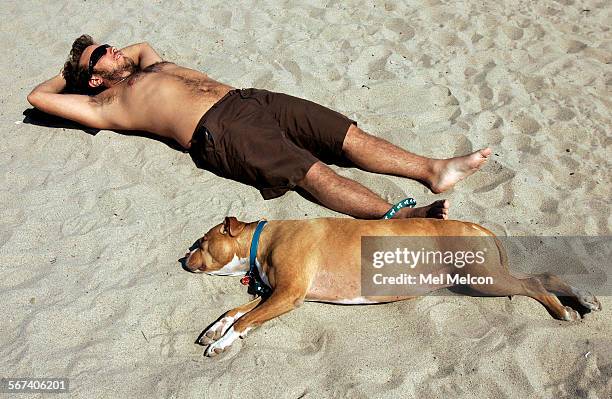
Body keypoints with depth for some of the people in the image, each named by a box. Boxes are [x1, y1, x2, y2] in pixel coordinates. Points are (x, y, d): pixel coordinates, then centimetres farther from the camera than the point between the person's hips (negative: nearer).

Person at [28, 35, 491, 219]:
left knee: (348, 134, -9)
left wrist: (121, 57, 45)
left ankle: (432, 169, -15)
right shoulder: (106, 104, 15)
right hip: (216, 132, -8)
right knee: (312, 171, -29)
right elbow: (38, 96, 16)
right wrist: (70, 72, 31)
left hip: (249, 98, 8)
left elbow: (143, 45, 56)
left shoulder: (153, 67, 34)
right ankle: (400, 216, -41)